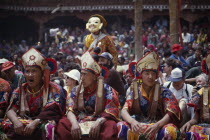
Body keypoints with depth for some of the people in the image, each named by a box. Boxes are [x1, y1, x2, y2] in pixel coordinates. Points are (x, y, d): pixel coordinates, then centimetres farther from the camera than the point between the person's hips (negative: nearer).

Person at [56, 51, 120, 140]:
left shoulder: (107, 90, 4)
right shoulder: (76, 91, 14)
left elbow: (112, 111, -6)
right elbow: (70, 111, 4)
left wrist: (98, 122, -26)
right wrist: (74, 123, -20)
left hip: (99, 124, -3)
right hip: (80, 124, 3)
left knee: (111, 125, -35)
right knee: (62, 123, -24)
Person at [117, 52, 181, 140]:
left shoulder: (164, 92, 1)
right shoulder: (134, 92, 7)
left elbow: (171, 113, -10)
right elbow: (124, 111, -5)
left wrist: (157, 125, -29)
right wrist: (132, 121, -28)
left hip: (158, 129, -1)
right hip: (138, 128, 1)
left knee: (170, 131, -35)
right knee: (120, 127, -27)